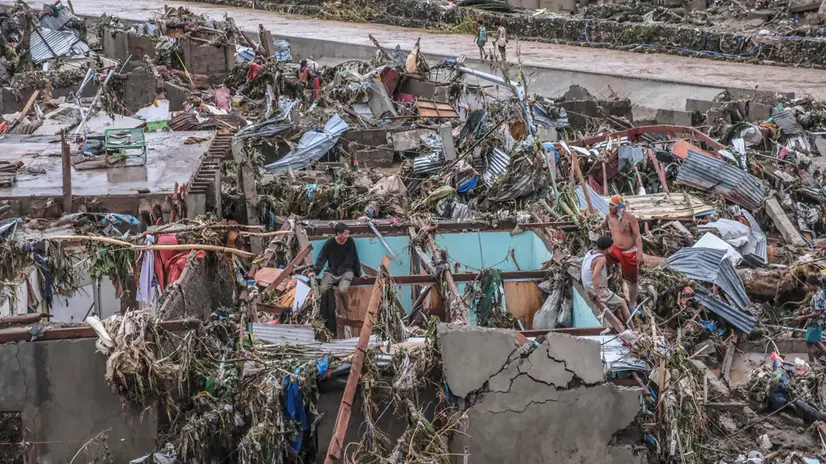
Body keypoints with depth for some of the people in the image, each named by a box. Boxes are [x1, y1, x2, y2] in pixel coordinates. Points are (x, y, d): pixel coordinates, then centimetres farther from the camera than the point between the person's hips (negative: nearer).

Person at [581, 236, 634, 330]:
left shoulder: (590, 252, 4)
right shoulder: (601, 258, -24)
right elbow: (594, 278, -34)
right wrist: (598, 296, -28)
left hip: (589, 289, 9)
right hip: (599, 290, -9)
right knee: (622, 303, 7)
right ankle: (632, 330, 12)